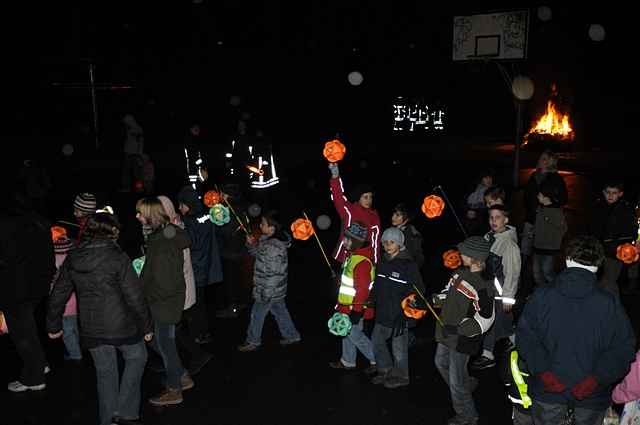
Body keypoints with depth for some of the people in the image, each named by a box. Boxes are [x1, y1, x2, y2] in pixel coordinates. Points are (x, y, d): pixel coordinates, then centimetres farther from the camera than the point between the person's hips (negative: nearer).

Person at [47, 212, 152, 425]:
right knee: (137, 357, 20)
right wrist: (147, 326, -5)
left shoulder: (72, 259, -1)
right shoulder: (117, 258, -18)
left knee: (105, 372, 20)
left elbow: (57, 296, 7)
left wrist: (53, 326, 20)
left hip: (91, 330, 5)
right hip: (121, 326, -4)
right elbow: (135, 297, -16)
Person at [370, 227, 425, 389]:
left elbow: (419, 290, -12)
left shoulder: (409, 264, -14)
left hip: (399, 314, -7)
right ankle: (386, 370, 36)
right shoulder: (383, 262, 6)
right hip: (383, 313, 7)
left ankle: (400, 377, 26)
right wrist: (373, 300, 14)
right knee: (376, 341, 17)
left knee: (399, 347, 5)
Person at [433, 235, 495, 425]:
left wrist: (458, 329, -28)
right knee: (441, 363, 29)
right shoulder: (461, 273, 0)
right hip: (446, 333, 9)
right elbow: (449, 294, 17)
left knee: (456, 380, 4)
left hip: (462, 339, -9)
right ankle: (467, 385, 53)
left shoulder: (483, 285, -25)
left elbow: (485, 319, -24)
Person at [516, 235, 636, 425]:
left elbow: (525, 336, -12)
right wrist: (598, 378, -12)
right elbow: (624, 347, -12)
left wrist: (543, 371, -11)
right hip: (593, 395, 0)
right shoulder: (610, 304, -15)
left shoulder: (541, 296, -13)